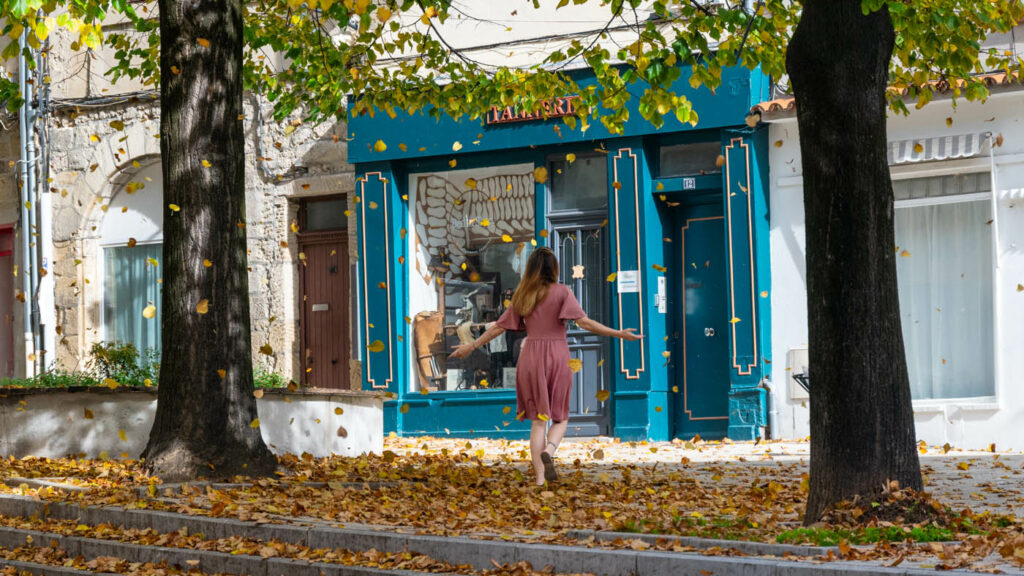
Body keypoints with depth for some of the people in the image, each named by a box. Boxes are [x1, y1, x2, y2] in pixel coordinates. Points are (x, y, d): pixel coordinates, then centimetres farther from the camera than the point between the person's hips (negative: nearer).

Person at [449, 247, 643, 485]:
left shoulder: (523, 296, 7)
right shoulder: (561, 292, -3)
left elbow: (499, 327, 11)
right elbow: (584, 322, -13)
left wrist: (471, 346, 23)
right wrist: (619, 334, -12)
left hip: (530, 358, 3)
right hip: (556, 358, -3)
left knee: (537, 421, 7)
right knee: (560, 418, 10)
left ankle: (540, 479, 0)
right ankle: (549, 451, -21)